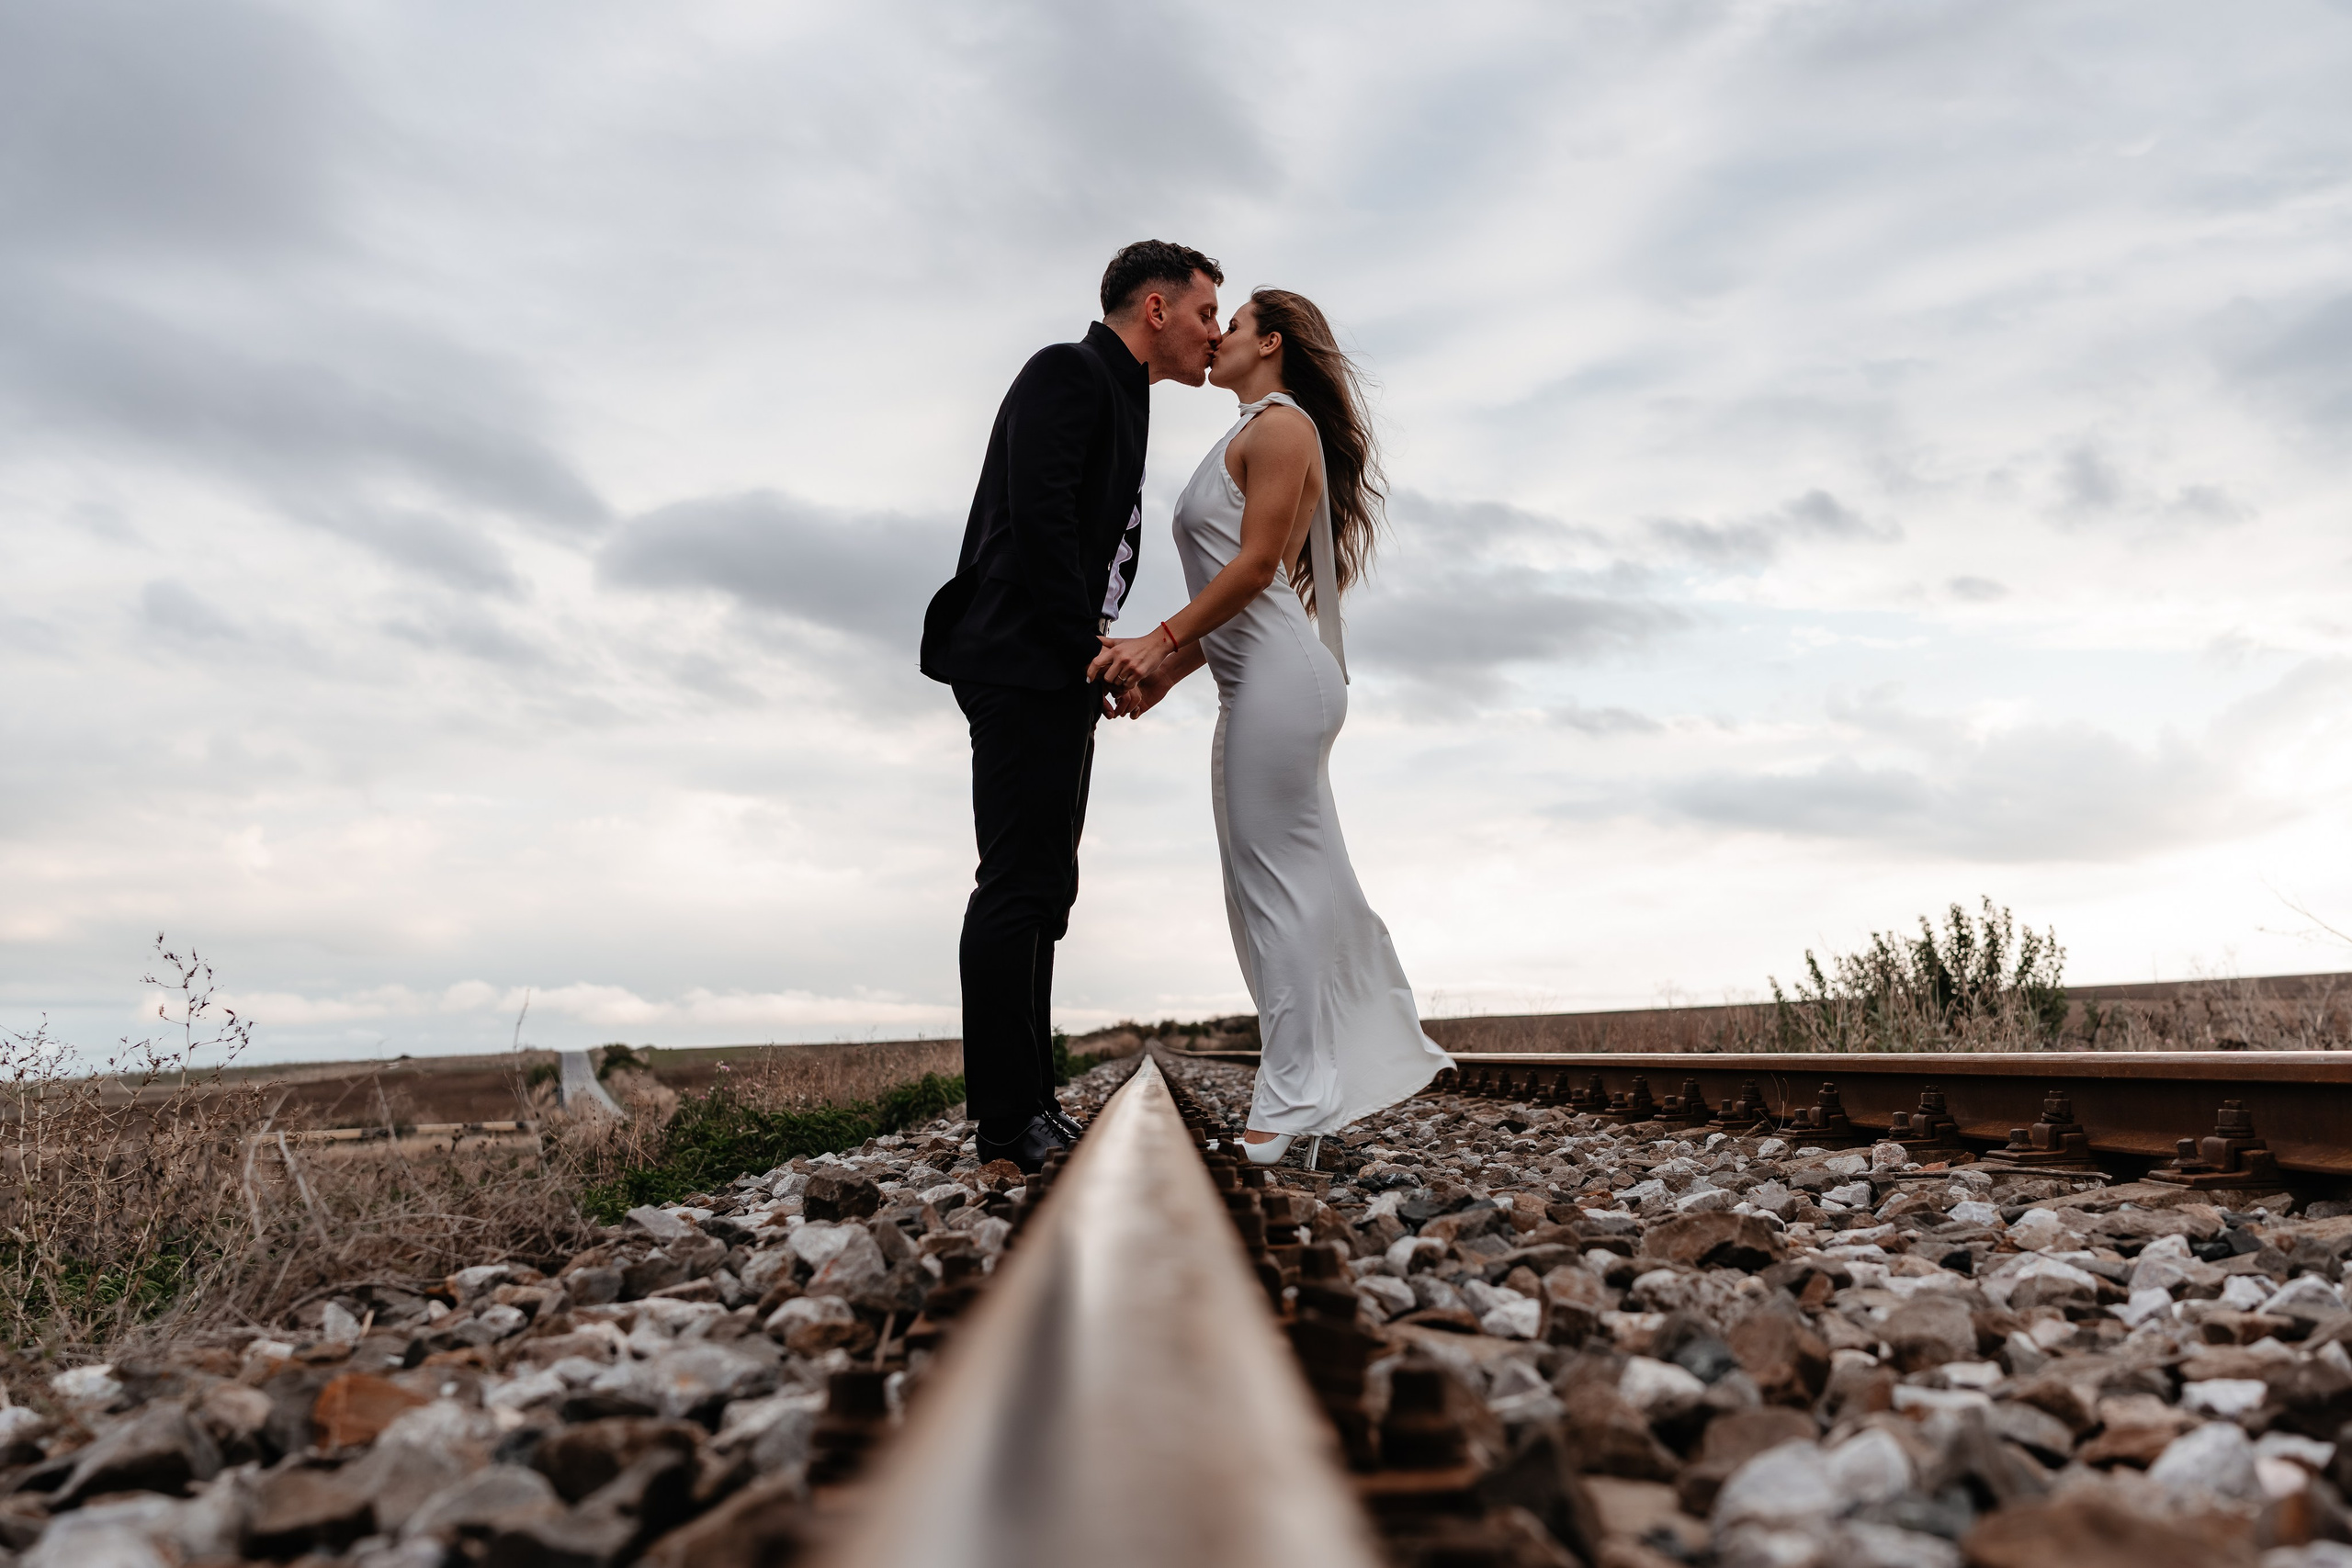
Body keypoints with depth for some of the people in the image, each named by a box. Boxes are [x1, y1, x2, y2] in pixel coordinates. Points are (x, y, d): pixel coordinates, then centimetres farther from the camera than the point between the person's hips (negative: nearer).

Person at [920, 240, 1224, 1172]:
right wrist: (1091, 647, -15)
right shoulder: (1069, 373, -4)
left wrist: (1100, 660, 8)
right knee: (1018, 885, -10)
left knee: (1041, 888, 8)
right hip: (1024, 665, -10)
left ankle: (1031, 1109, 14)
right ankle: (1011, 1121, -6)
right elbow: (1038, 519, -18)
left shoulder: (1120, 400, 25)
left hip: (1061, 677, 10)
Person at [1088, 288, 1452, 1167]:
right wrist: (1168, 671, 14)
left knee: (1276, 881, -9)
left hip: (1281, 676, -10)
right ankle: (1371, 1057, 17)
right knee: (1295, 882, 10)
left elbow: (1257, 564, -14)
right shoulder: (1252, 436, 25)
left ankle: (1291, 1102, -4)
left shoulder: (1281, 425, -3)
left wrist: (1162, 641, -16)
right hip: (1259, 682, 10)